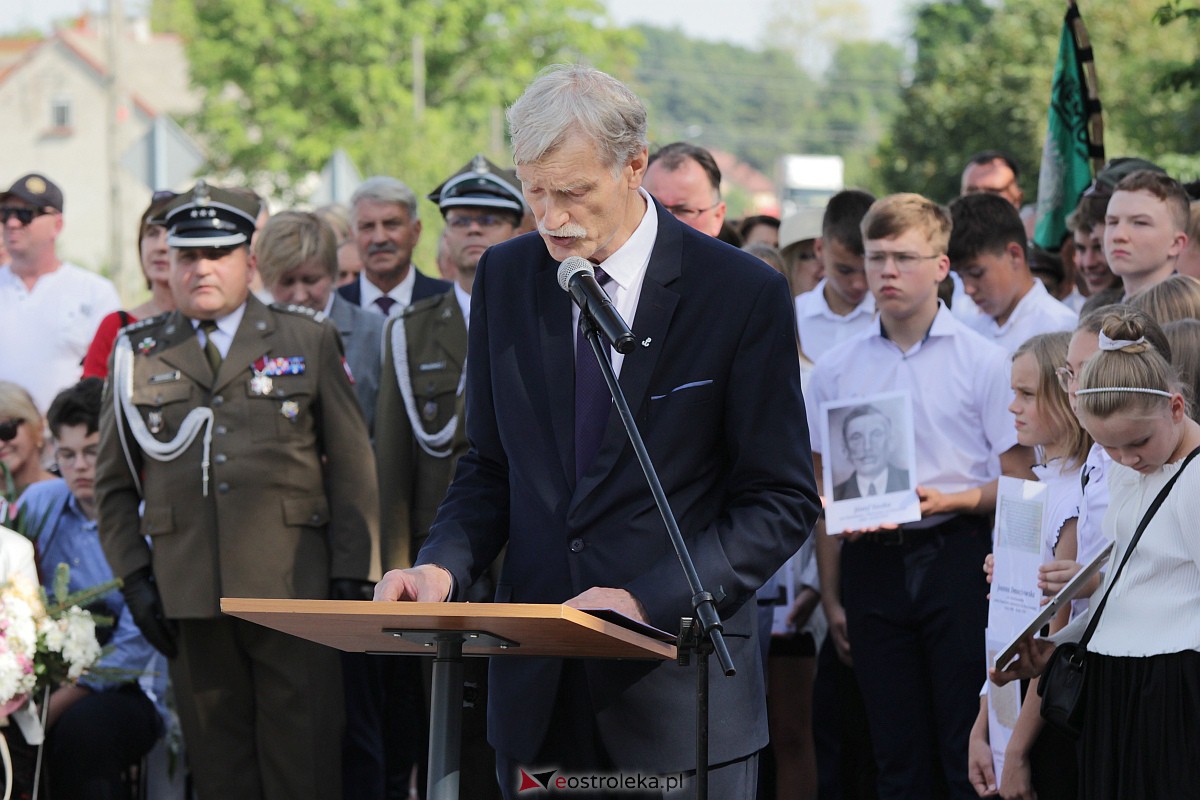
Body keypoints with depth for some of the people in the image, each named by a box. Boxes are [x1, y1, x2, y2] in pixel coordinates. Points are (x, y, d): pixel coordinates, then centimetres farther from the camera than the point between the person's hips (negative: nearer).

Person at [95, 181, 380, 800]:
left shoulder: (309, 341, 9)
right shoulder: (137, 355, 12)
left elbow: (352, 467, 7)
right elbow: (113, 484, 16)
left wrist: (348, 578, -1)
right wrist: (134, 578, 5)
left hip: (292, 587, -1)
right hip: (189, 597, 2)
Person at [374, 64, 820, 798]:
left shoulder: (743, 294, -7)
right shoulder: (506, 278, 6)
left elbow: (783, 502, -7)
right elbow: (491, 468, 13)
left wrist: (648, 599, -19)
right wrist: (444, 566, -8)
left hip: (678, 681, -4)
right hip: (538, 686, 4)